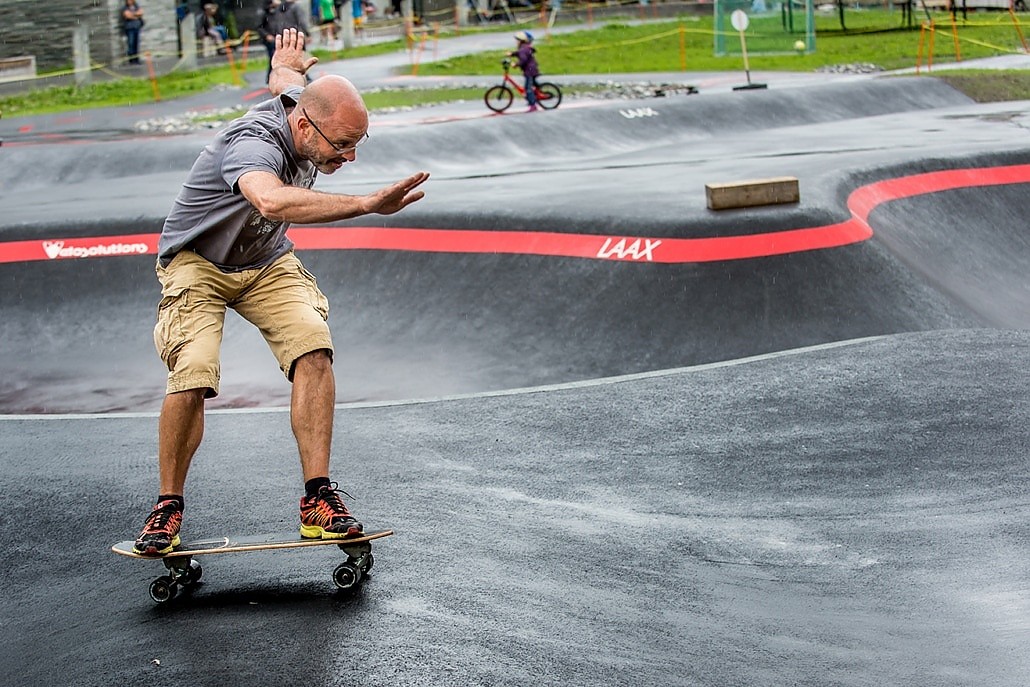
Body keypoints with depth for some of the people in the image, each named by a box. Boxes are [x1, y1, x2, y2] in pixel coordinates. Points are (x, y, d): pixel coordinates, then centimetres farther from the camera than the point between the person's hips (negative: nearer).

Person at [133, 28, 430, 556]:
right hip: (198, 262, -6)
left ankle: (318, 497, -17)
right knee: (192, 379, -25)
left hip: (268, 263, 6)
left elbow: (283, 79, 14)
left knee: (313, 349, -20)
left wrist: (288, 65, 39)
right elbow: (272, 200, -62)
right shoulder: (252, 145, -38)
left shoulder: (302, 104, -13)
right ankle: (169, 504, -2)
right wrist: (366, 204, -70)